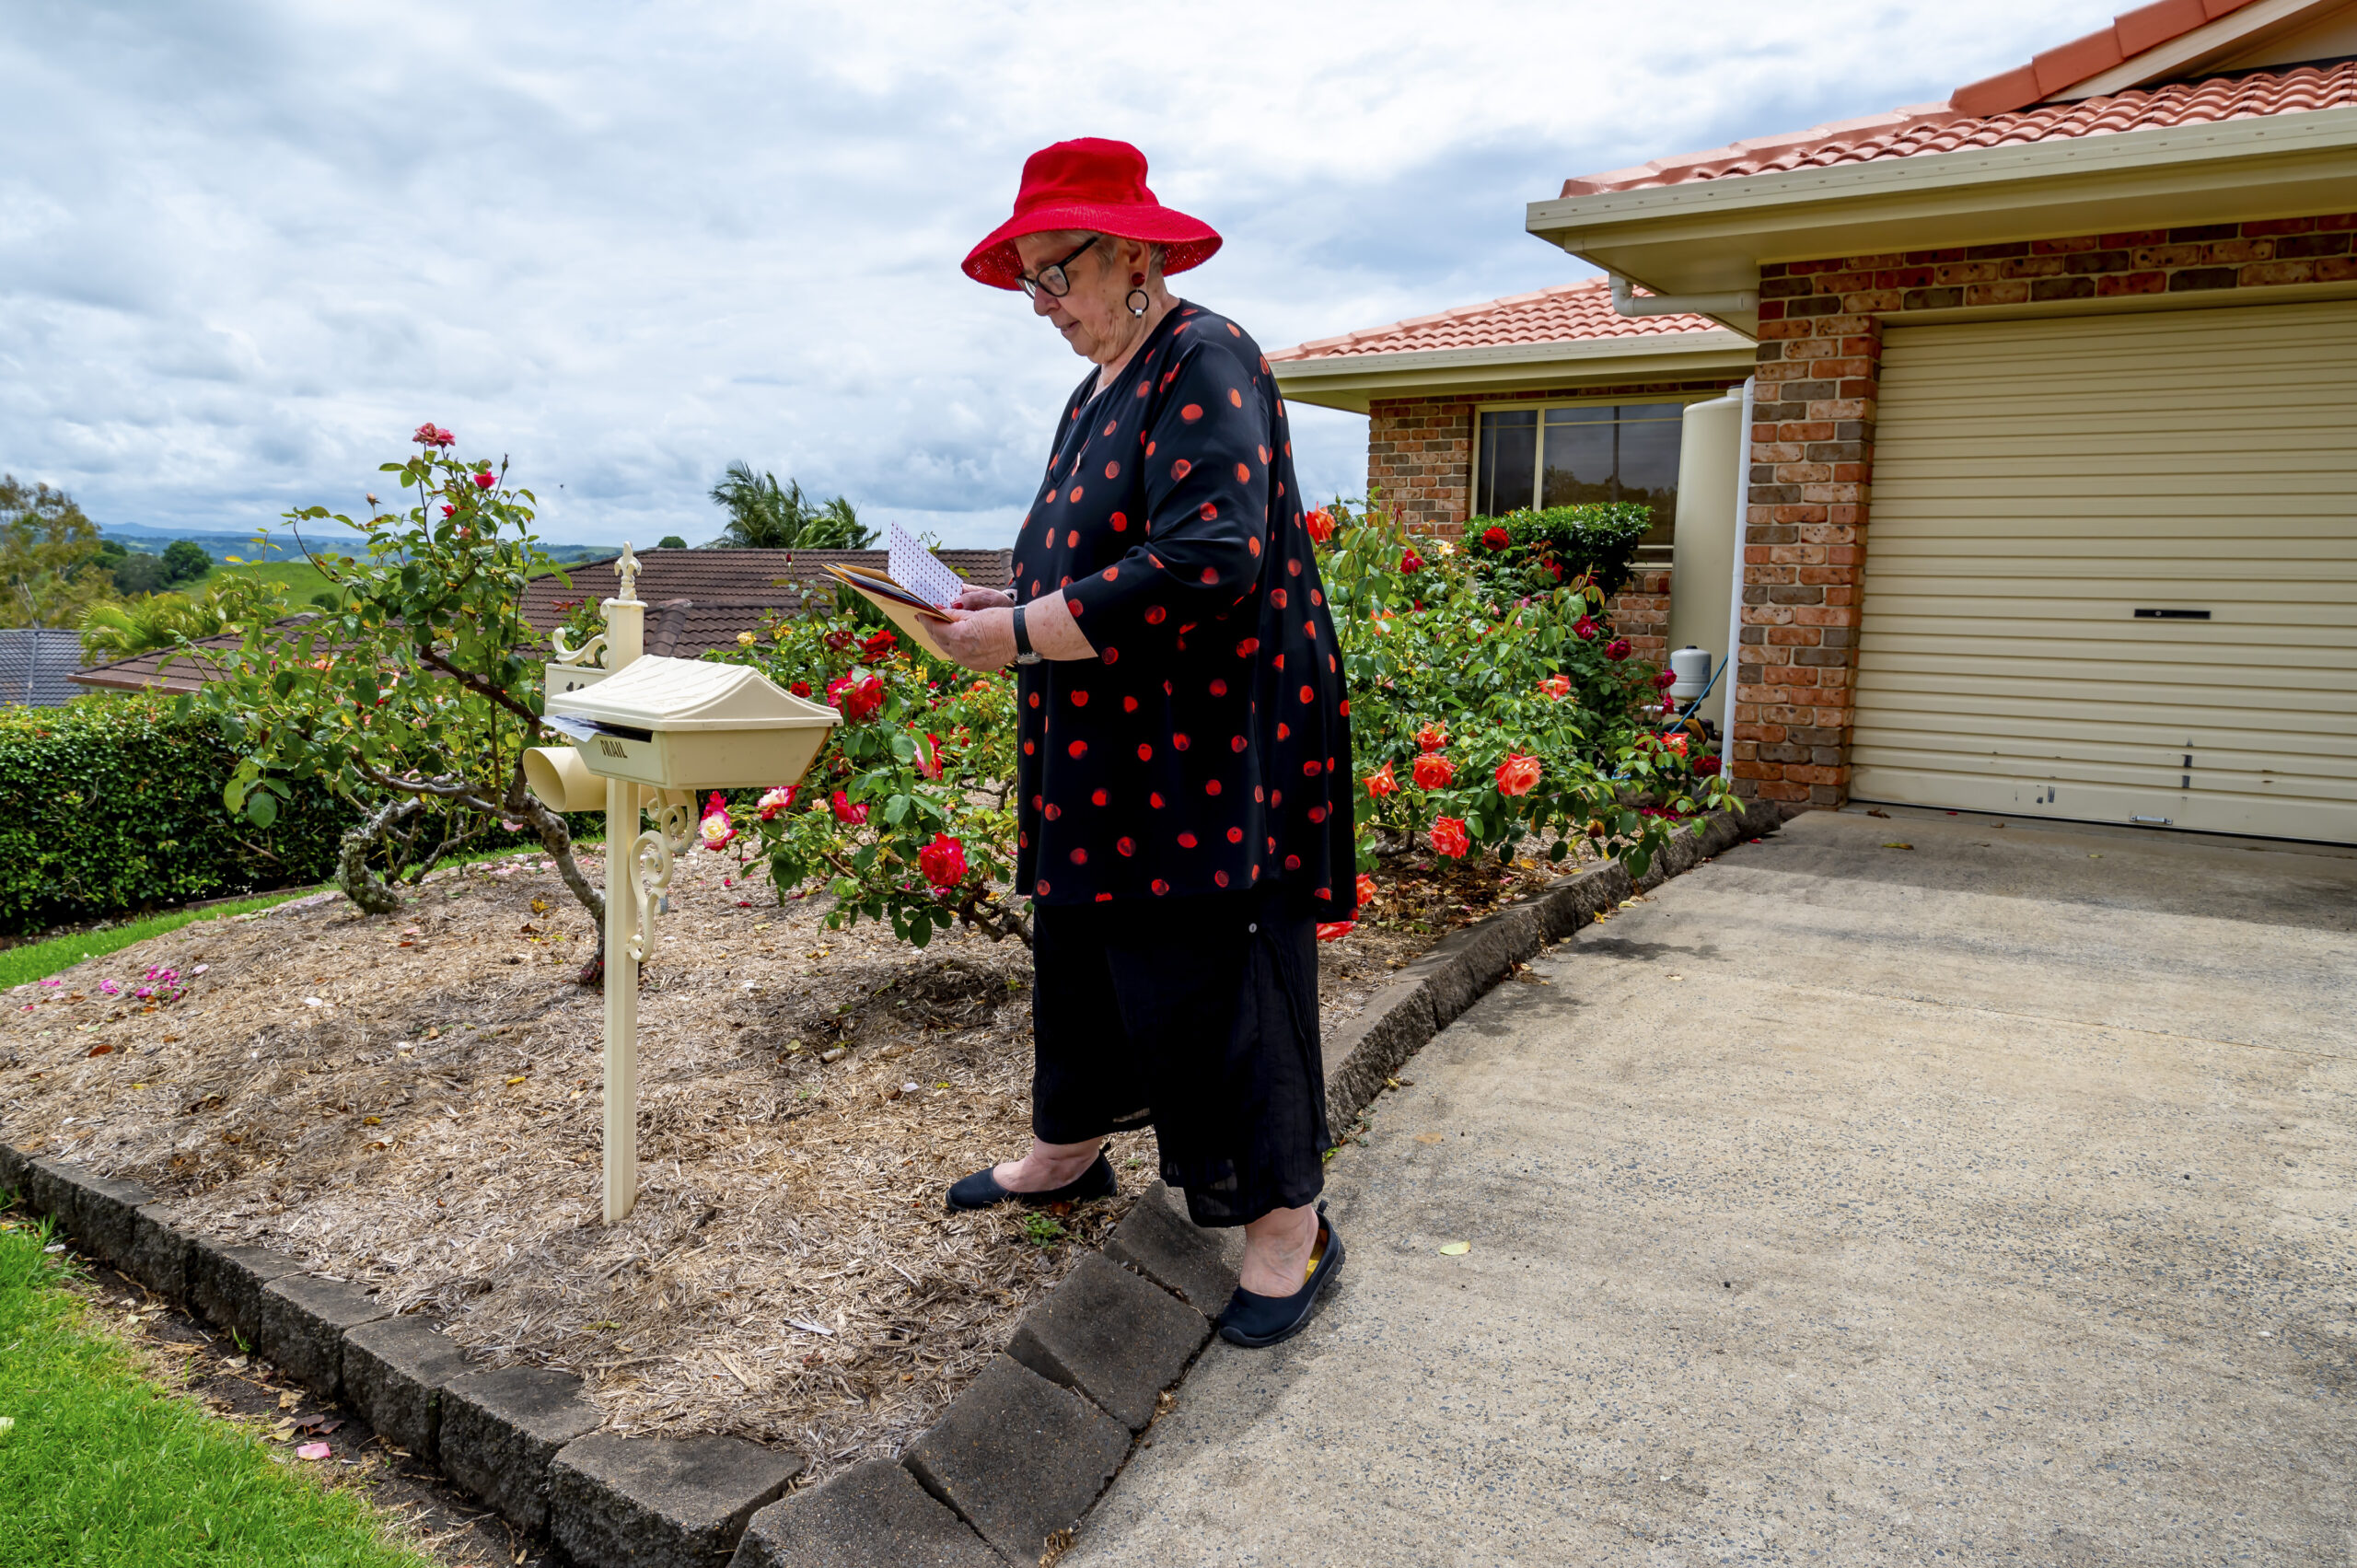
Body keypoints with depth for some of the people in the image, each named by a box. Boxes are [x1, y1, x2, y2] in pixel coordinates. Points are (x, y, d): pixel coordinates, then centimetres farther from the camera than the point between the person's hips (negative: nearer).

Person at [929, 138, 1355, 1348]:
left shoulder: (1204, 364, -14)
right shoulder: (1101, 389, 16)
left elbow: (1208, 563, -27)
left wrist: (1021, 635, -23)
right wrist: (1007, 603, 6)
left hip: (1206, 748, -9)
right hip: (1107, 749, 10)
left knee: (1205, 968, -4)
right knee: (1079, 943, 18)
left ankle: (1288, 1220, 12)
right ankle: (1067, 1148, 37)